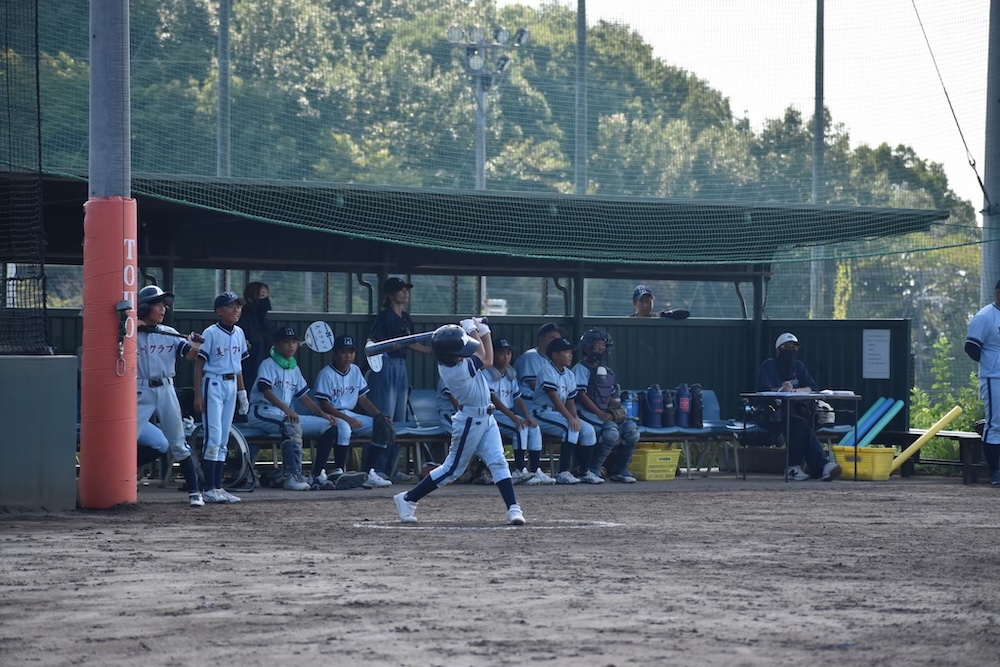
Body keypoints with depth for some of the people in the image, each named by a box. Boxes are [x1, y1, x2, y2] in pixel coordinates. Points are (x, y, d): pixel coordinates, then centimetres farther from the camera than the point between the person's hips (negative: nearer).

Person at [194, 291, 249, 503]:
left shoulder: (239, 333, 10)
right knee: (214, 437, -10)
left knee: (223, 440, 8)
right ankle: (209, 489, -8)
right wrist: (198, 394, -15)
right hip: (213, 384, -7)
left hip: (231, 386, 7)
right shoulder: (211, 333, -10)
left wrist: (242, 392, 16)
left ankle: (218, 487, 11)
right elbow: (199, 364, -10)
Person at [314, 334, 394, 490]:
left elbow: (363, 398, 14)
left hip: (351, 415, 7)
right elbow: (324, 405, -16)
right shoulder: (326, 374, -10)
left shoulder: (355, 371, 11)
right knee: (344, 428, -41)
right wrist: (346, 418, -26)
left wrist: (379, 415, -2)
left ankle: (367, 473, -8)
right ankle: (339, 473, -30)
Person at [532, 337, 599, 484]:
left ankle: (586, 472, 1)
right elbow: (554, 397, -23)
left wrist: (576, 417, -10)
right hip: (542, 413, -9)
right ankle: (563, 473, -29)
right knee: (572, 428, -29)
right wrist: (570, 418, -29)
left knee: (588, 430, -5)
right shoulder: (547, 371, -14)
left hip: (559, 413, 9)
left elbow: (570, 401, 10)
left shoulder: (569, 375, 13)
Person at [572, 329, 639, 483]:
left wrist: (618, 408, 0)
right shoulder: (581, 369, -2)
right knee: (611, 431, -32)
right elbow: (581, 395, -13)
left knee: (631, 430, -13)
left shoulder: (608, 372, 22)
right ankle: (593, 470, -20)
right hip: (586, 413, -8)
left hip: (606, 414, 8)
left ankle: (618, 470, -1)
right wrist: (601, 414, -19)